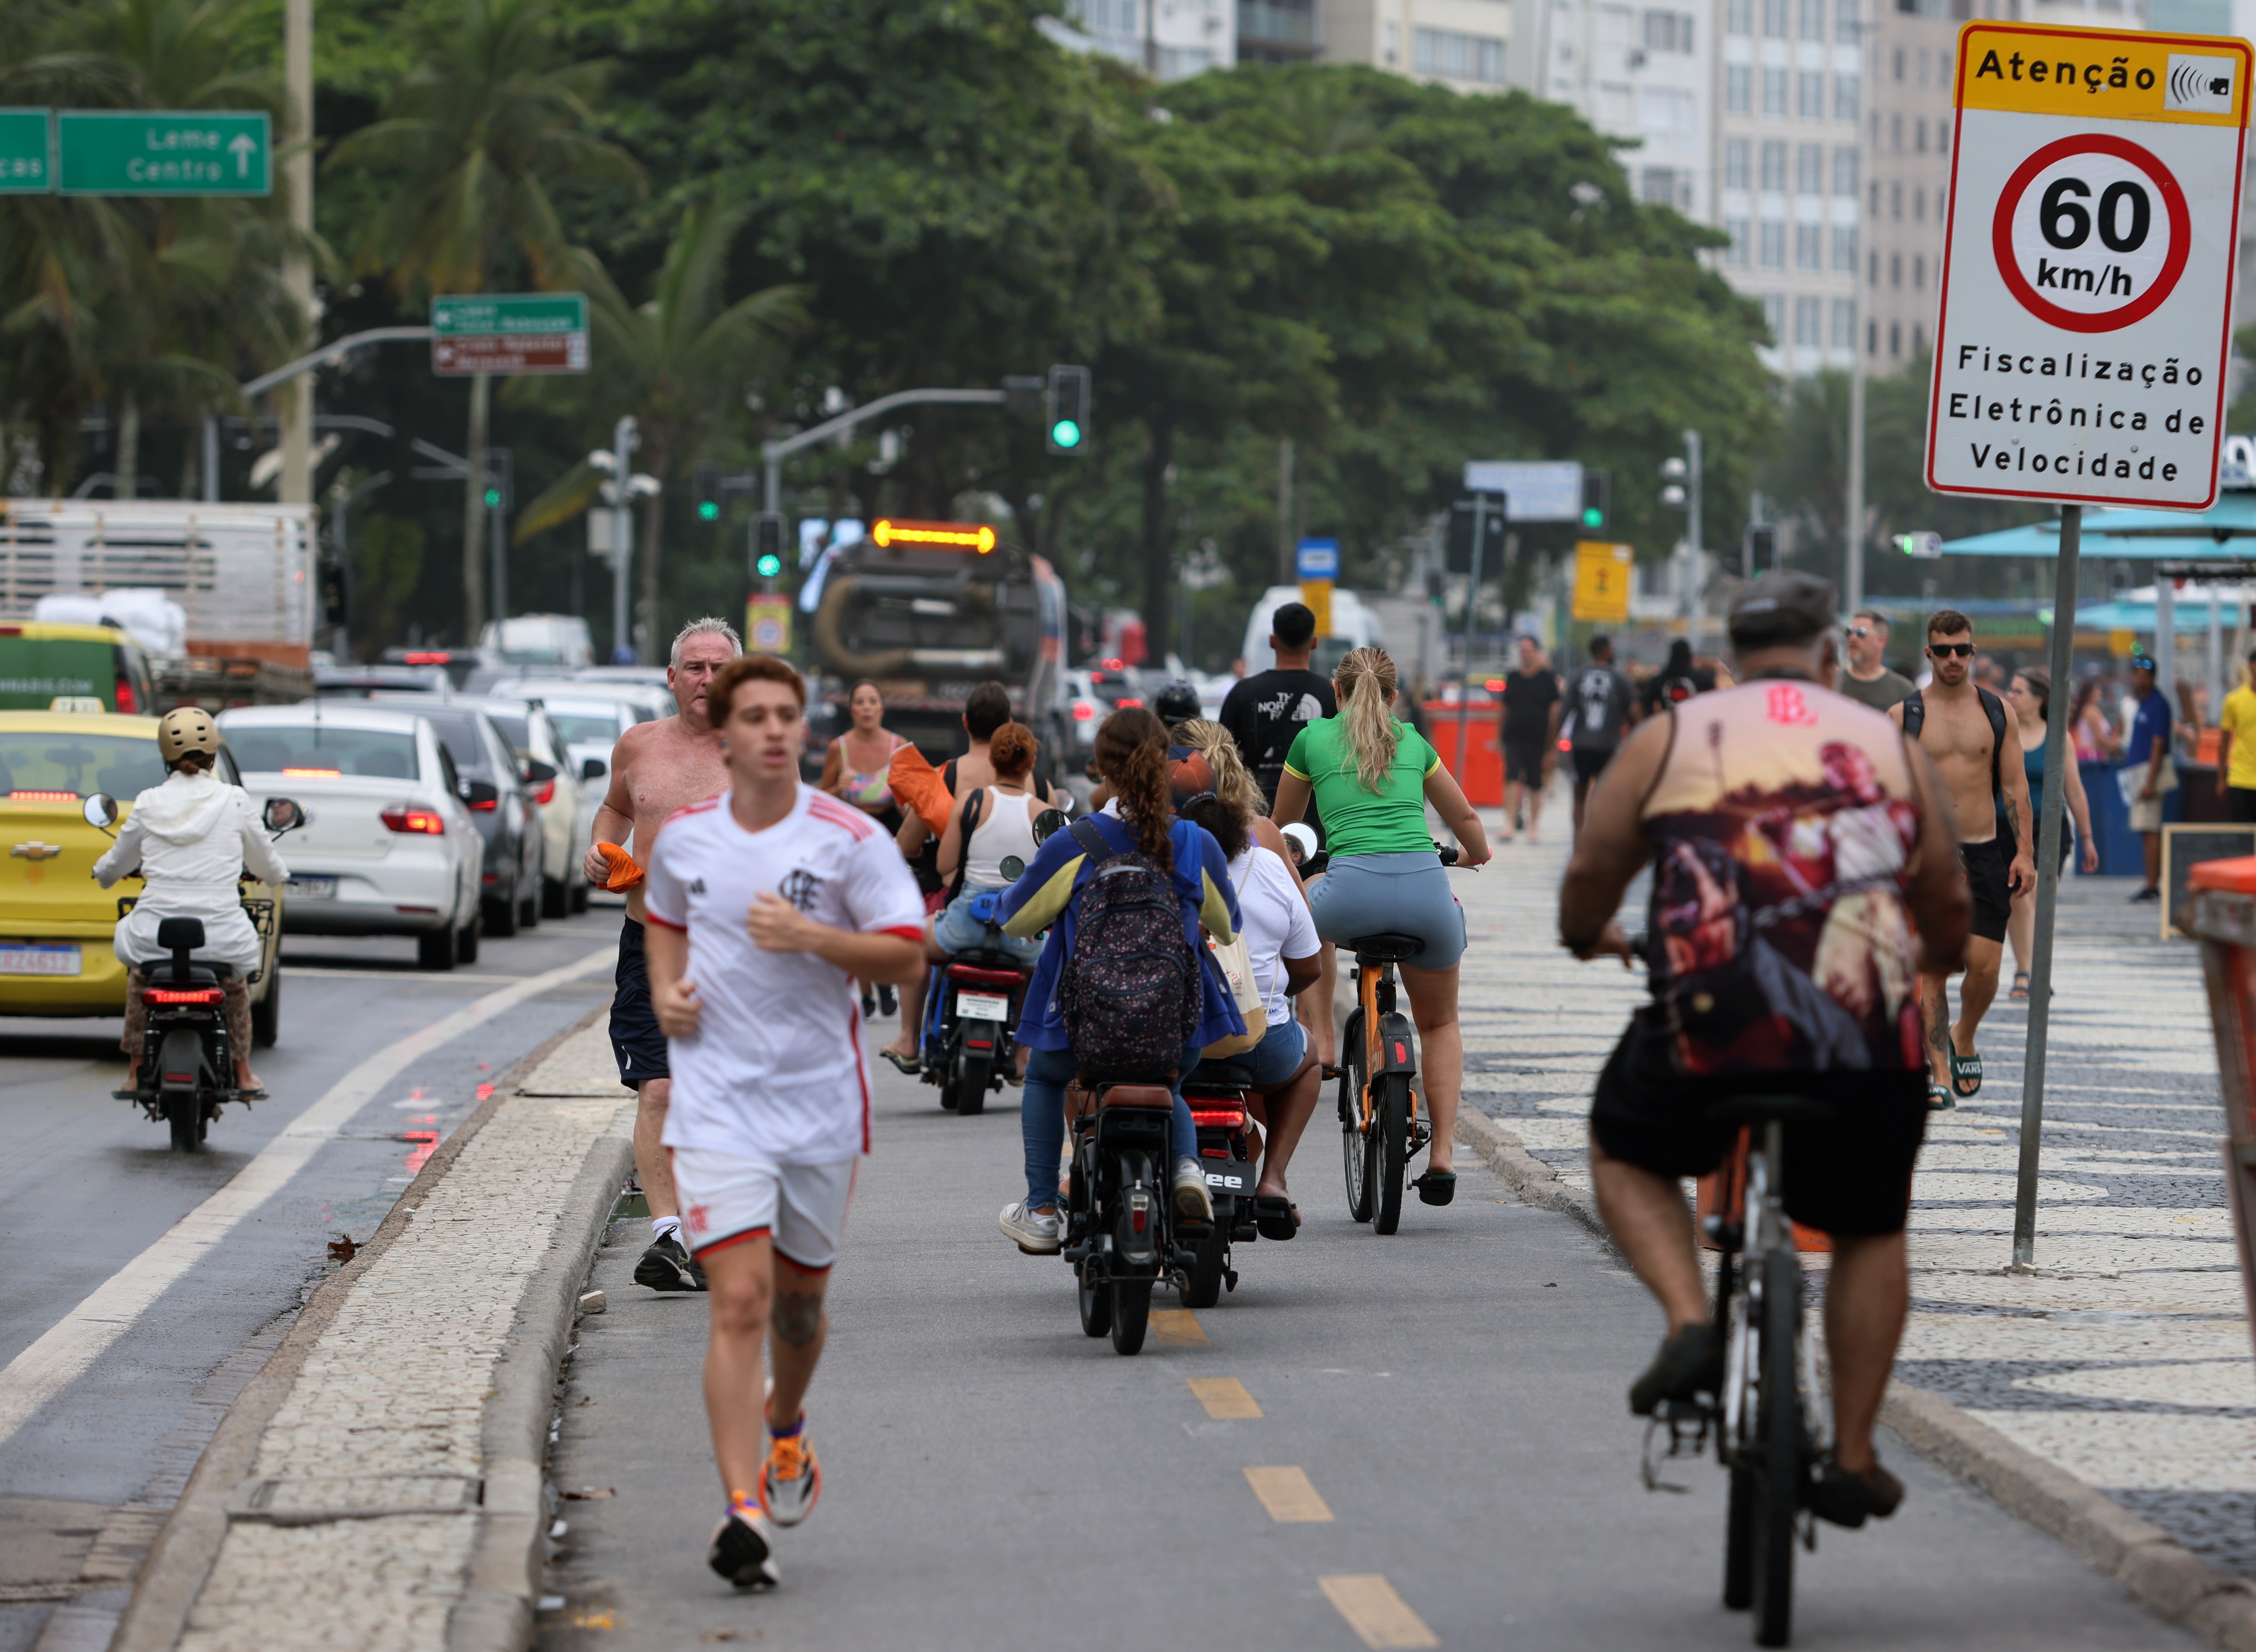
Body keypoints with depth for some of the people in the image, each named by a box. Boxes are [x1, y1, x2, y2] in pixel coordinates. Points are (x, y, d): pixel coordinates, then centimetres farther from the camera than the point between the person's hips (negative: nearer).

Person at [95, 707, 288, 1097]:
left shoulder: (149, 804, 1)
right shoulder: (234, 801, -2)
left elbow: (116, 864, 16)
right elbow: (266, 864, 13)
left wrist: (102, 872, 41)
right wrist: (277, 876, 38)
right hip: (220, 933, 0)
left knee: (137, 971, 35)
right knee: (238, 977, 34)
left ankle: (135, 1071, 35)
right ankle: (243, 1074, 36)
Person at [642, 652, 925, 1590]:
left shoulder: (849, 839, -7)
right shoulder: (684, 837, 3)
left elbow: (907, 955, -9)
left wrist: (808, 937, -22)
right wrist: (667, 987, 5)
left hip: (821, 1103, 0)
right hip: (716, 1100, 0)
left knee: (799, 1299, 16)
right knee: (740, 1299, -15)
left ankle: (786, 1429, 49)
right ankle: (742, 1511, -20)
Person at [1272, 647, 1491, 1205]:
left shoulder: (1313, 739, 19)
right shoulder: (1412, 741, 24)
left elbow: (1280, 830, 34)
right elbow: (1466, 819, 39)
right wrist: (1475, 853, 62)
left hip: (1353, 888, -3)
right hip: (1426, 888, 3)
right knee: (1440, 1023, 24)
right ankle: (1443, 1154, 12)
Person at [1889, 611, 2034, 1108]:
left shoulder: (1997, 712, 7)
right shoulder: (1904, 715, 3)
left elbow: (2015, 785, 8)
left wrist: (2025, 852, 1)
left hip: (1985, 854, 1)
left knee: (1984, 964, -6)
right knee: (1931, 967, -6)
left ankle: (1964, 1039, 23)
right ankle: (1939, 1074, -1)